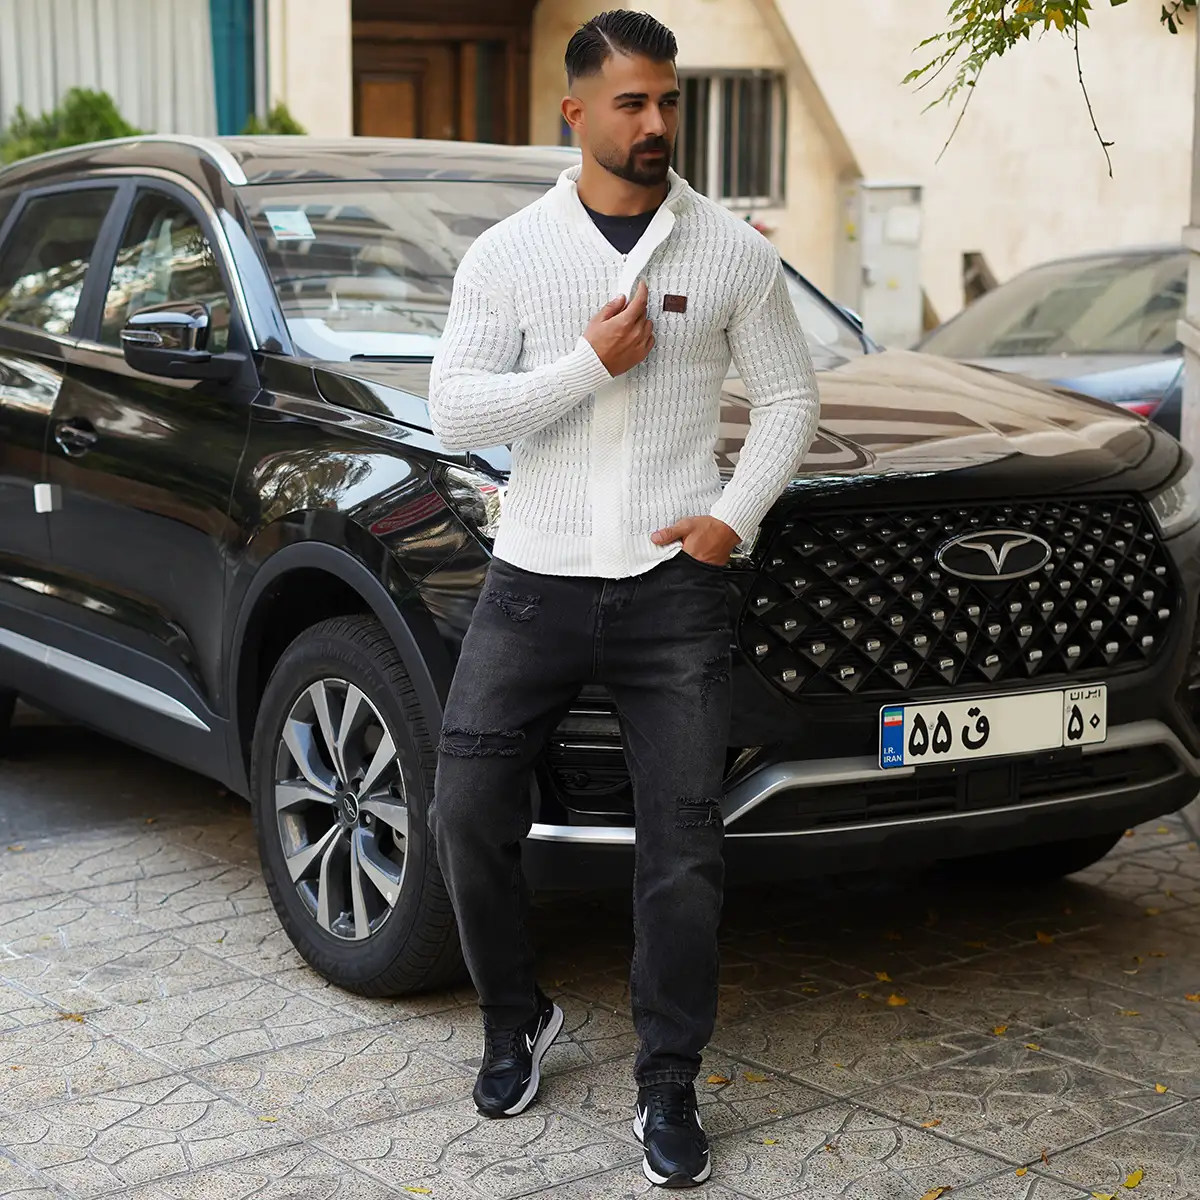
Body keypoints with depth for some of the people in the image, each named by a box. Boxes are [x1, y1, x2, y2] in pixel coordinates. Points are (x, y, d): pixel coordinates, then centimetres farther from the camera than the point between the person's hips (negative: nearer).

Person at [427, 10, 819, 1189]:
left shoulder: (732, 250, 5)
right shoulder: (507, 252, 4)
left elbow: (789, 397, 10)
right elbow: (452, 409, -5)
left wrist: (737, 513, -6)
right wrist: (591, 362, -14)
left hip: (673, 587, 0)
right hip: (535, 577, 1)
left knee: (683, 846, -1)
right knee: (467, 812, 0)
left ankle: (668, 1088, 14)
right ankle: (516, 1021, 25)